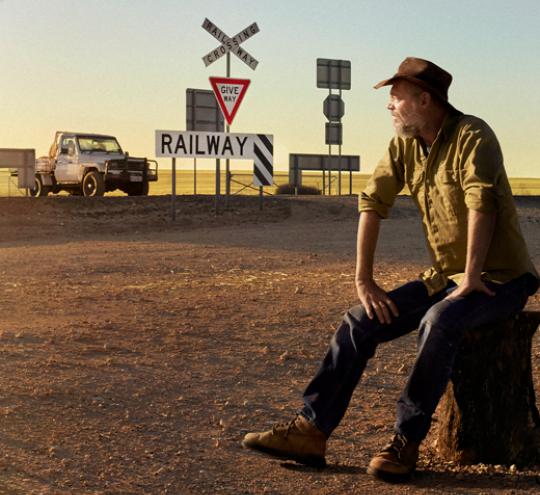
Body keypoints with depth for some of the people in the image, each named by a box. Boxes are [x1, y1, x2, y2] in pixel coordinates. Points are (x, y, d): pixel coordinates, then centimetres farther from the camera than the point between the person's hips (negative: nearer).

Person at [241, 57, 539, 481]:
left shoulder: (471, 136, -16)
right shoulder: (404, 145, 6)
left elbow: (482, 205, -26)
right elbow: (373, 202, 2)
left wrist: (471, 279, -28)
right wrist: (364, 280, -4)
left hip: (499, 279, -7)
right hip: (444, 277, 7)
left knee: (439, 322, -36)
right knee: (361, 321, -5)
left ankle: (406, 443, -24)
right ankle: (311, 432, -5)